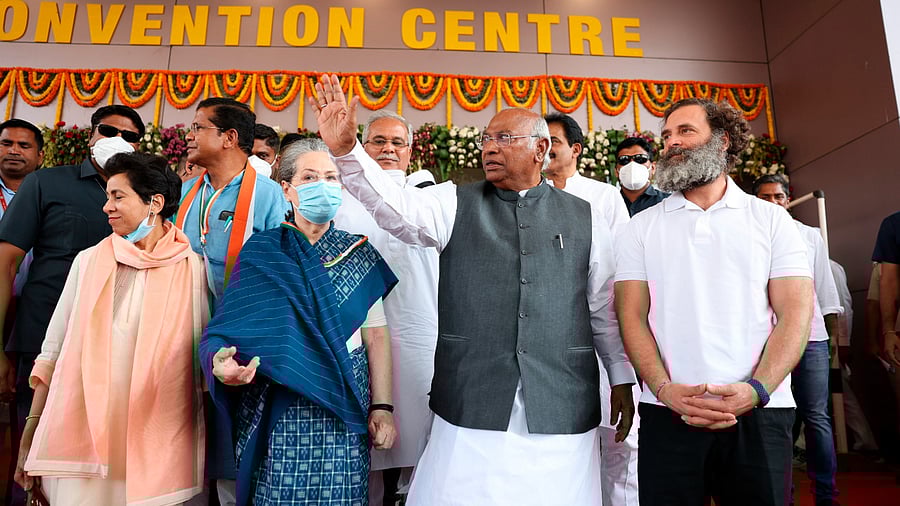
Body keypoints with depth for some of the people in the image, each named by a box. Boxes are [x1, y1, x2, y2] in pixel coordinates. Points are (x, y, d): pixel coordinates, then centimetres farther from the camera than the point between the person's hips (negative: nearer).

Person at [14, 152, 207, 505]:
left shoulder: (193, 270, -1)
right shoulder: (89, 261, 6)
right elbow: (53, 352, 8)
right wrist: (30, 436, 5)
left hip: (157, 444, -1)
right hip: (83, 434, 2)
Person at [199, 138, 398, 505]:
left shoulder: (359, 254, 3)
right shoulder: (262, 252, -2)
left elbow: (376, 336, 2)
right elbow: (229, 327, -5)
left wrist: (382, 407, -3)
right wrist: (220, 361, -27)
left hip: (344, 412, 2)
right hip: (277, 411, -1)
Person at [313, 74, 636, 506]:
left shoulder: (585, 220, 8)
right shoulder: (456, 204, 6)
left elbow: (604, 309, 11)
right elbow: (394, 206, -12)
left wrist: (623, 380, 13)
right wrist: (345, 150, -26)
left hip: (562, 410, 1)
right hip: (470, 402, 0)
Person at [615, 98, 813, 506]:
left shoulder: (770, 219, 7)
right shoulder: (641, 227, 8)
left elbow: (796, 311, 0)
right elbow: (632, 315, 1)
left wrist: (756, 389, -14)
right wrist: (666, 390, -13)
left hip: (759, 413, 0)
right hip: (667, 413, 0)